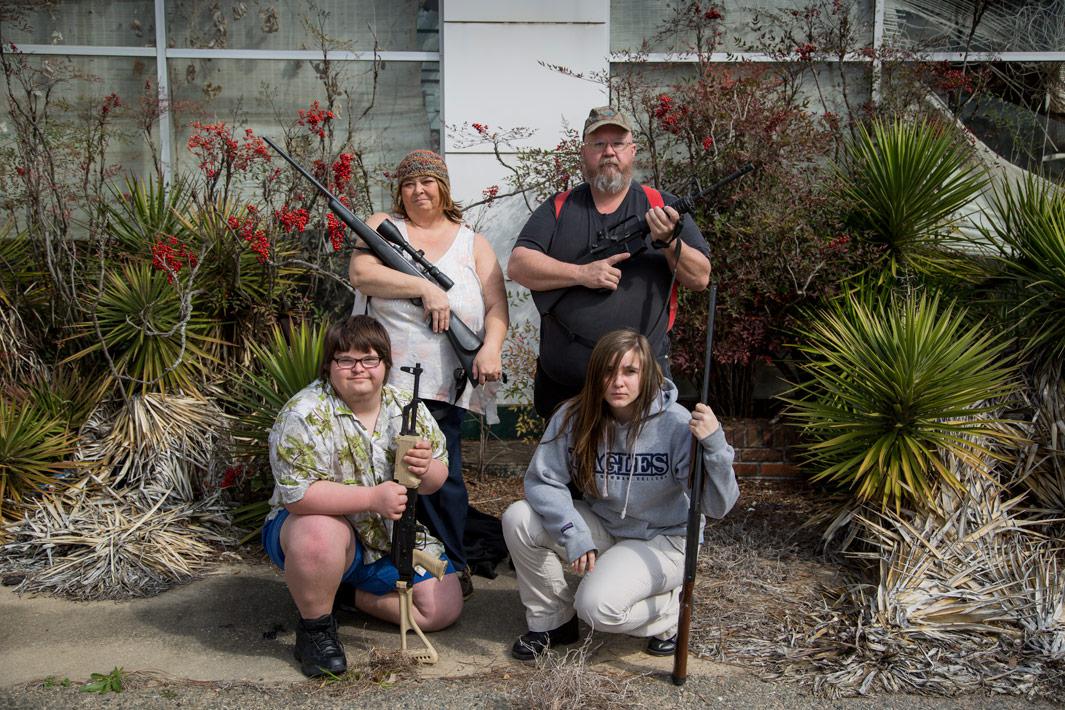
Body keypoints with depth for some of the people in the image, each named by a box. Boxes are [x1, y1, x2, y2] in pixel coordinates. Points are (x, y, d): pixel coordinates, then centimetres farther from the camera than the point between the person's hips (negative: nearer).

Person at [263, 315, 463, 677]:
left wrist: (425, 470, -25)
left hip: (392, 537, 6)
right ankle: (315, 627, -13)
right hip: (323, 529, -5)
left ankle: (353, 594, 17)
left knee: (445, 609, -3)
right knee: (321, 533, -40)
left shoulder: (406, 408, -3)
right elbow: (296, 494, -28)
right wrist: (372, 497, -36)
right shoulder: (305, 415, -20)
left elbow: (437, 480, 1)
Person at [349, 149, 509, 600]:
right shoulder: (382, 226, 11)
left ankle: (452, 567, 14)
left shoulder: (472, 243, 14)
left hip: (444, 384, 0)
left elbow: (496, 307, 5)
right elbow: (360, 273, -9)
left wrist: (490, 347, -15)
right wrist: (425, 287, -15)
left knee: (440, 474, -1)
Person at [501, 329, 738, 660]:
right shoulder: (575, 417, -14)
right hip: (602, 529, 5)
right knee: (518, 518, -17)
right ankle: (552, 620, 4)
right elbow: (542, 480, -11)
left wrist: (714, 444, -41)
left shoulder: (676, 425, -23)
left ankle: (670, 609, 5)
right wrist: (573, 534, -25)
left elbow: (717, 507, -25)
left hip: (662, 540, -4)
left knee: (598, 607, -29)